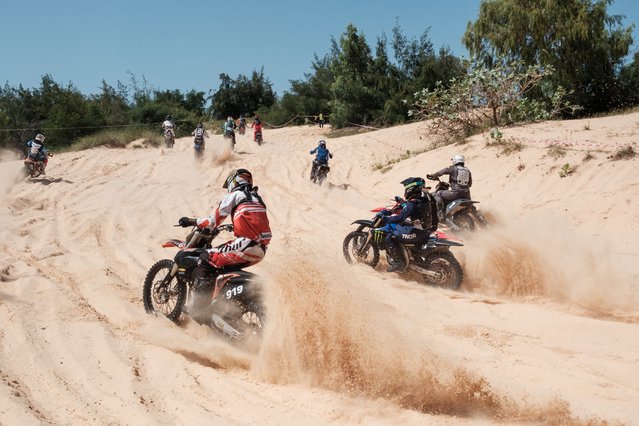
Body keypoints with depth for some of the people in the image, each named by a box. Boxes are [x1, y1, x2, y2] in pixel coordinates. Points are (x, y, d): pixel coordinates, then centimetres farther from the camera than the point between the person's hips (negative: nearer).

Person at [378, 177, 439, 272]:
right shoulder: (425, 196, 4)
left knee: (390, 238, -6)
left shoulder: (412, 204, -23)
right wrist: (401, 201, 34)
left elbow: (400, 218, -25)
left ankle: (399, 262, -5)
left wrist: (385, 218, -16)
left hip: (417, 233, -10)